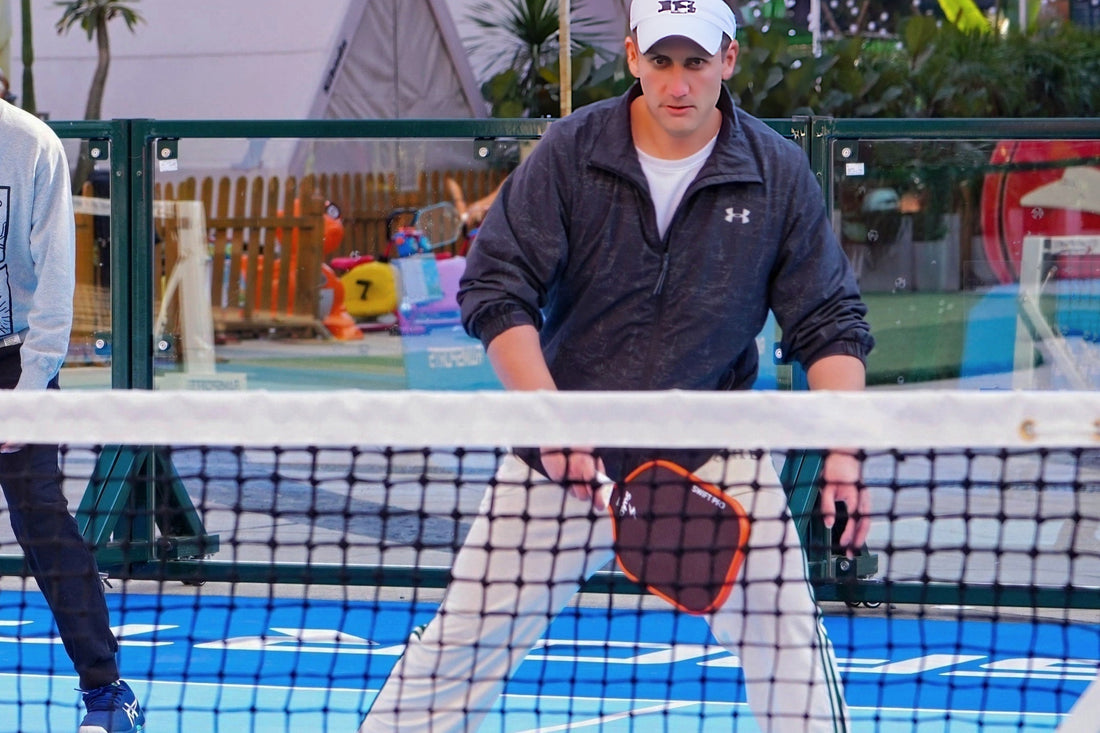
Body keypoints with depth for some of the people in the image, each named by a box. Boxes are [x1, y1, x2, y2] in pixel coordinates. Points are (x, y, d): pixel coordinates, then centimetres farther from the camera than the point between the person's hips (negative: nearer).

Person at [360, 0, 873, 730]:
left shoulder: (779, 172, -6)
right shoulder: (571, 152, -8)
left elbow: (829, 323, -3)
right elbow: (495, 289, -9)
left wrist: (843, 453, -17)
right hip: (566, 448, 0)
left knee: (787, 635, -13)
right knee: (462, 641, 4)